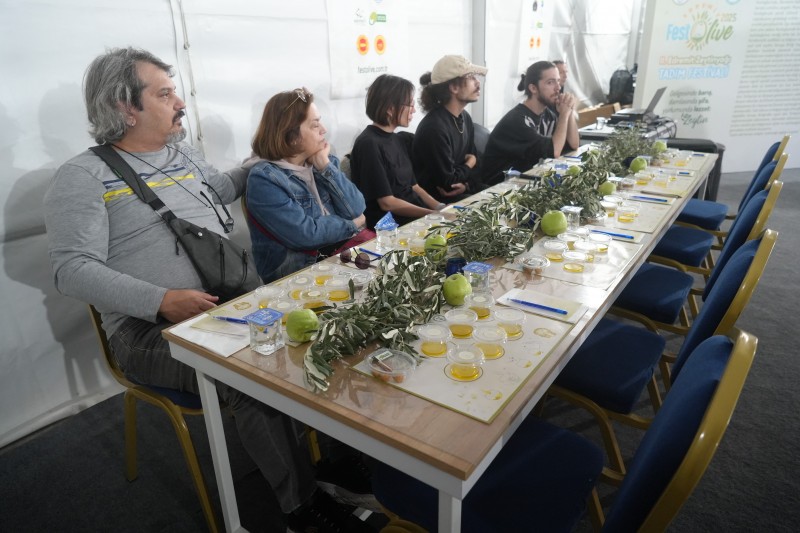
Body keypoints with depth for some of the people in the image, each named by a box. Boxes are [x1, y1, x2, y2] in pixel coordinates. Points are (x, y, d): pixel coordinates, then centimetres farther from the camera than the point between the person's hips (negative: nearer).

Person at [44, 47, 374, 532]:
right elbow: (74, 269, -14)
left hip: (232, 303, 7)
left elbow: (219, 188, 39)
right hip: (153, 328, -6)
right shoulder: (83, 177, -4)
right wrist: (164, 300, -24)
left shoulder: (184, 154, 17)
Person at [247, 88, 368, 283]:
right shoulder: (263, 179, -12)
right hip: (294, 273, -6)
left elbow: (356, 210, -2)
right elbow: (305, 234, -19)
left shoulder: (324, 161, 7)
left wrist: (325, 166, -9)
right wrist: (350, 224, -5)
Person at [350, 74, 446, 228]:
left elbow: (413, 186, 14)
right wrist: (434, 215, -16)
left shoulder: (398, 140, 13)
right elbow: (387, 202, -15)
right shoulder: (369, 144, -13)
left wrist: (440, 208, -1)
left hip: (415, 215, 8)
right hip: (391, 225, -8)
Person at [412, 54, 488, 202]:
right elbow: (448, 183, -20)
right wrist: (469, 164, -1)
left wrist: (467, 185, -11)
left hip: (464, 192, 8)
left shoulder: (465, 118, 5)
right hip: (436, 201, -8)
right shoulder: (434, 127, -23)